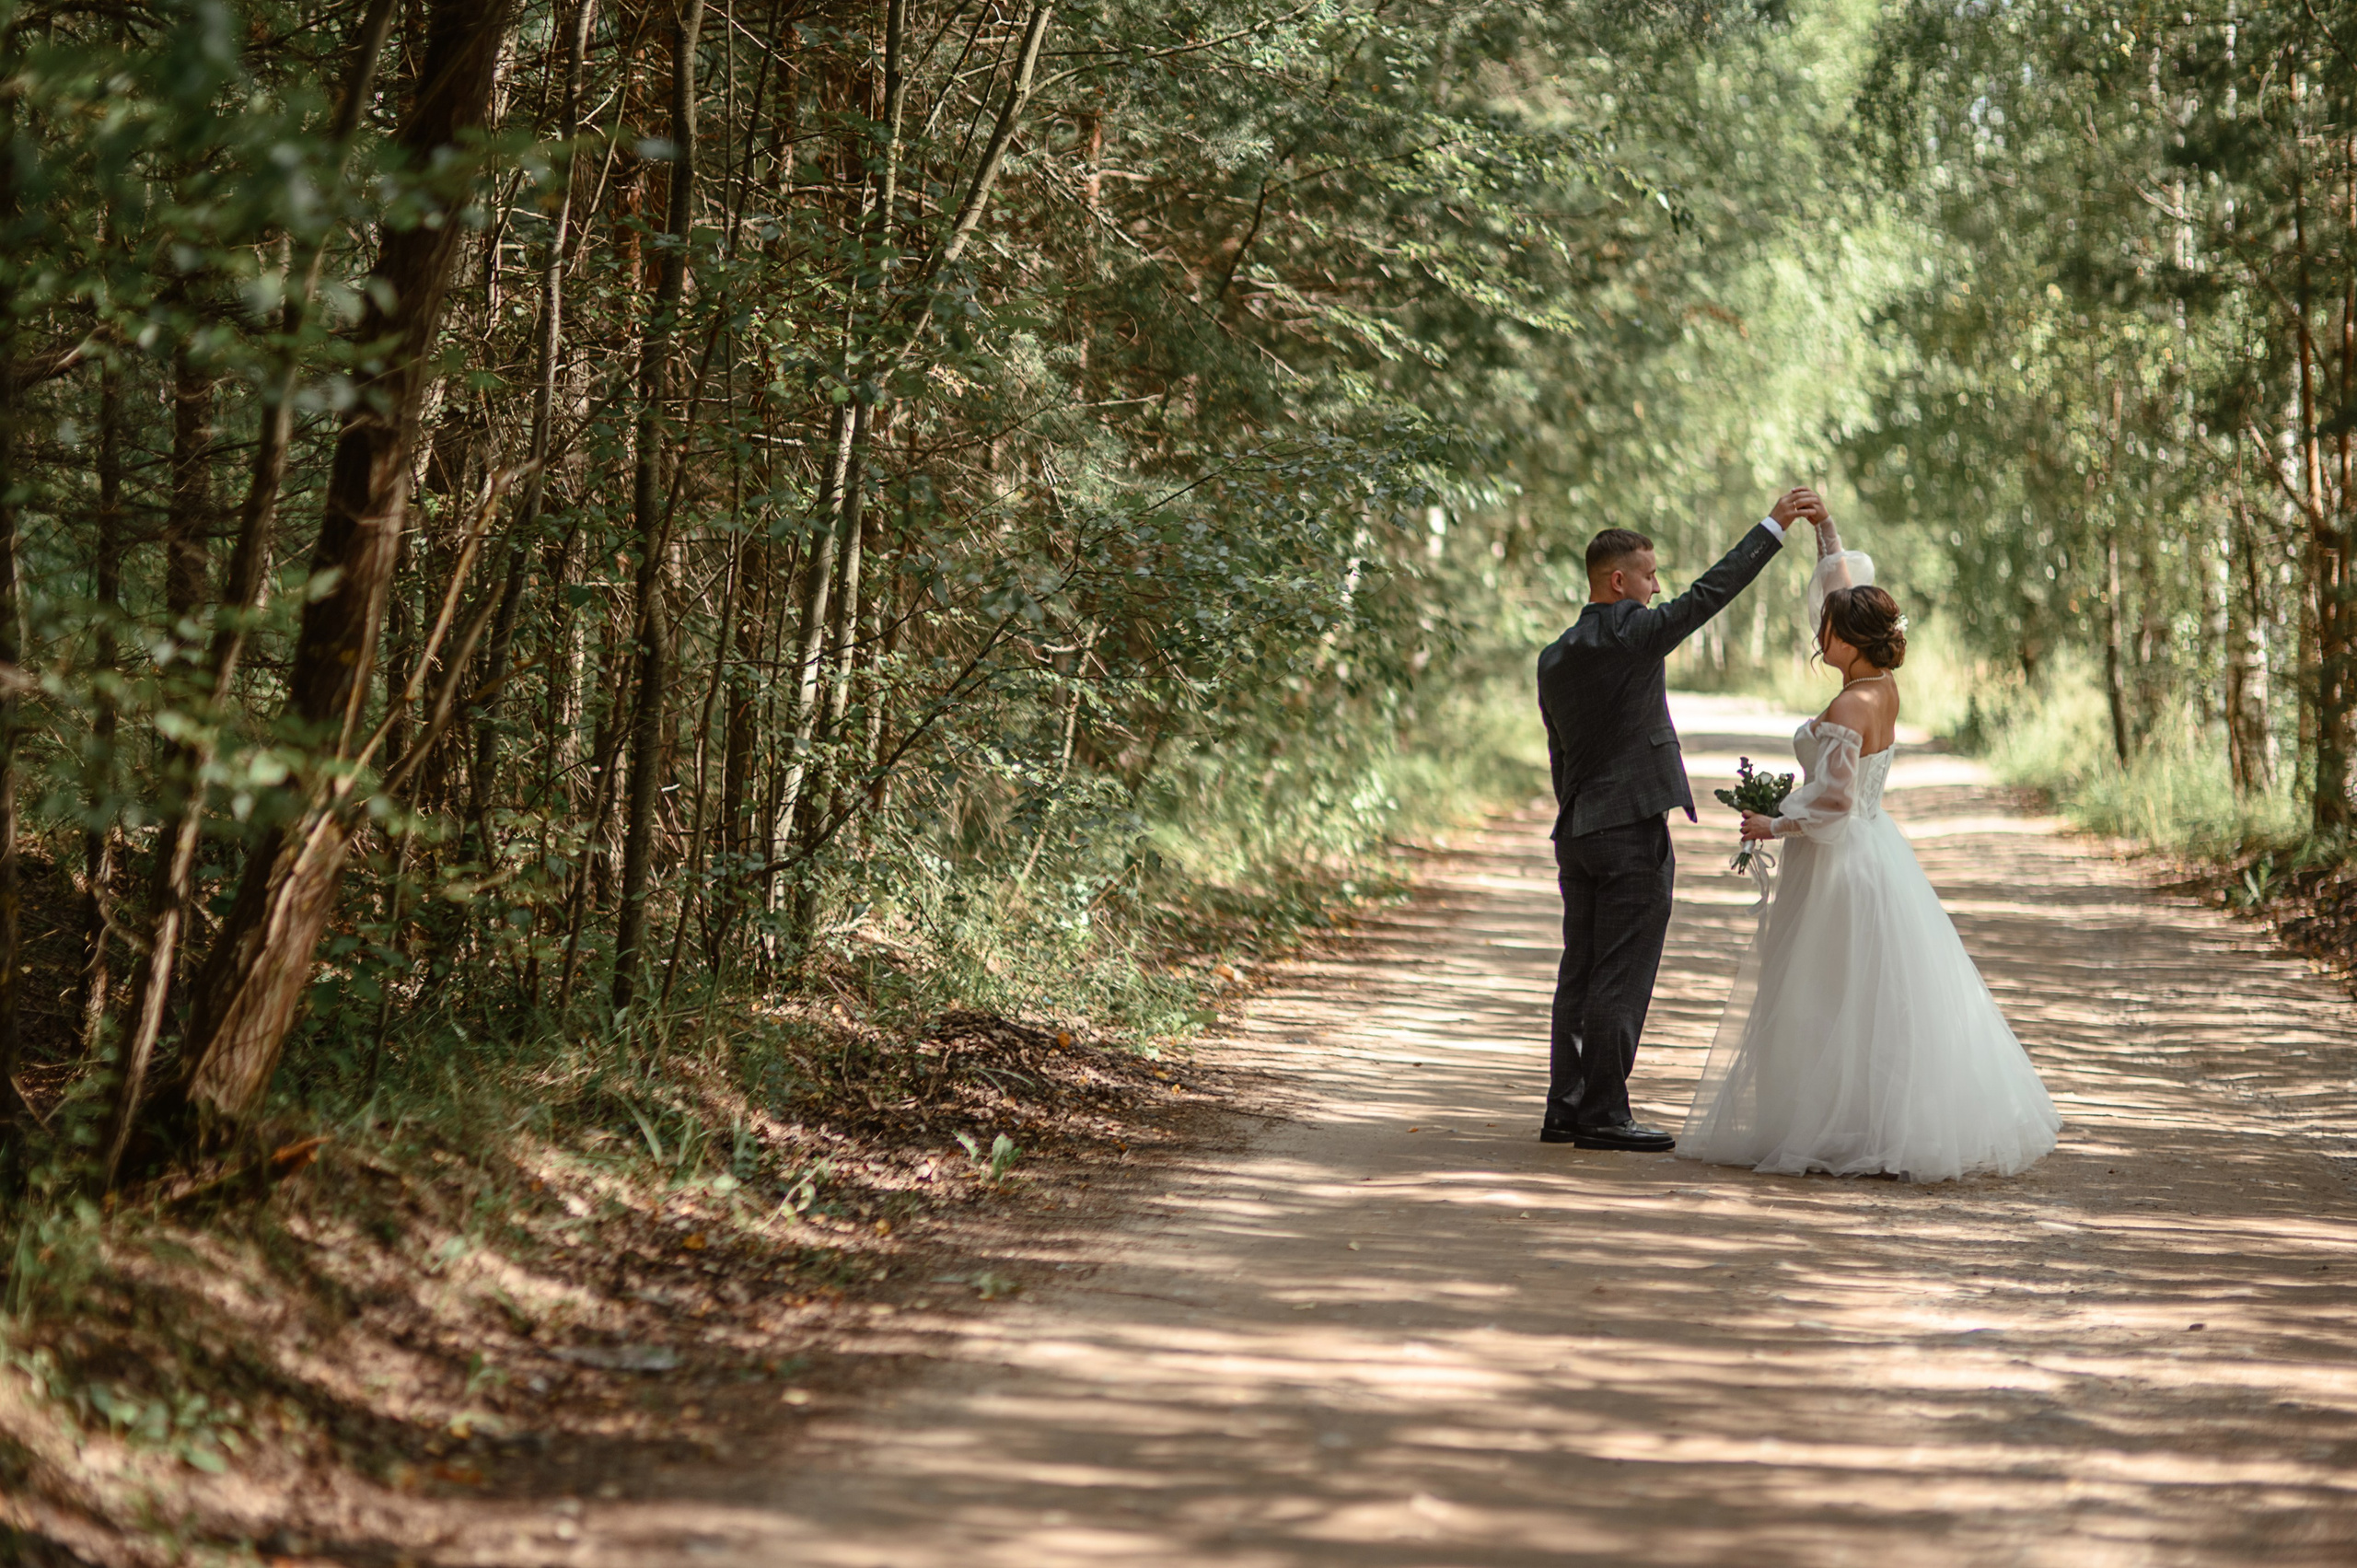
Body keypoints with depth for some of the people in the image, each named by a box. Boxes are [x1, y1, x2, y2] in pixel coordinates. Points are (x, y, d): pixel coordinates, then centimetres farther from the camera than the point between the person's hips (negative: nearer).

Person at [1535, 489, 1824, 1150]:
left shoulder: (1554, 657, 11)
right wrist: (1775, 525, -7)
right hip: (1634, 831, -8)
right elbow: (1709, 593, -12)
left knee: (1581, 975, 11)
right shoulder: (1632, 635, -11)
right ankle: (1602, 1114, -2)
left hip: (1575, 833, 8)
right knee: (1621, 980, -4)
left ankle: (1566, 1108, 13)